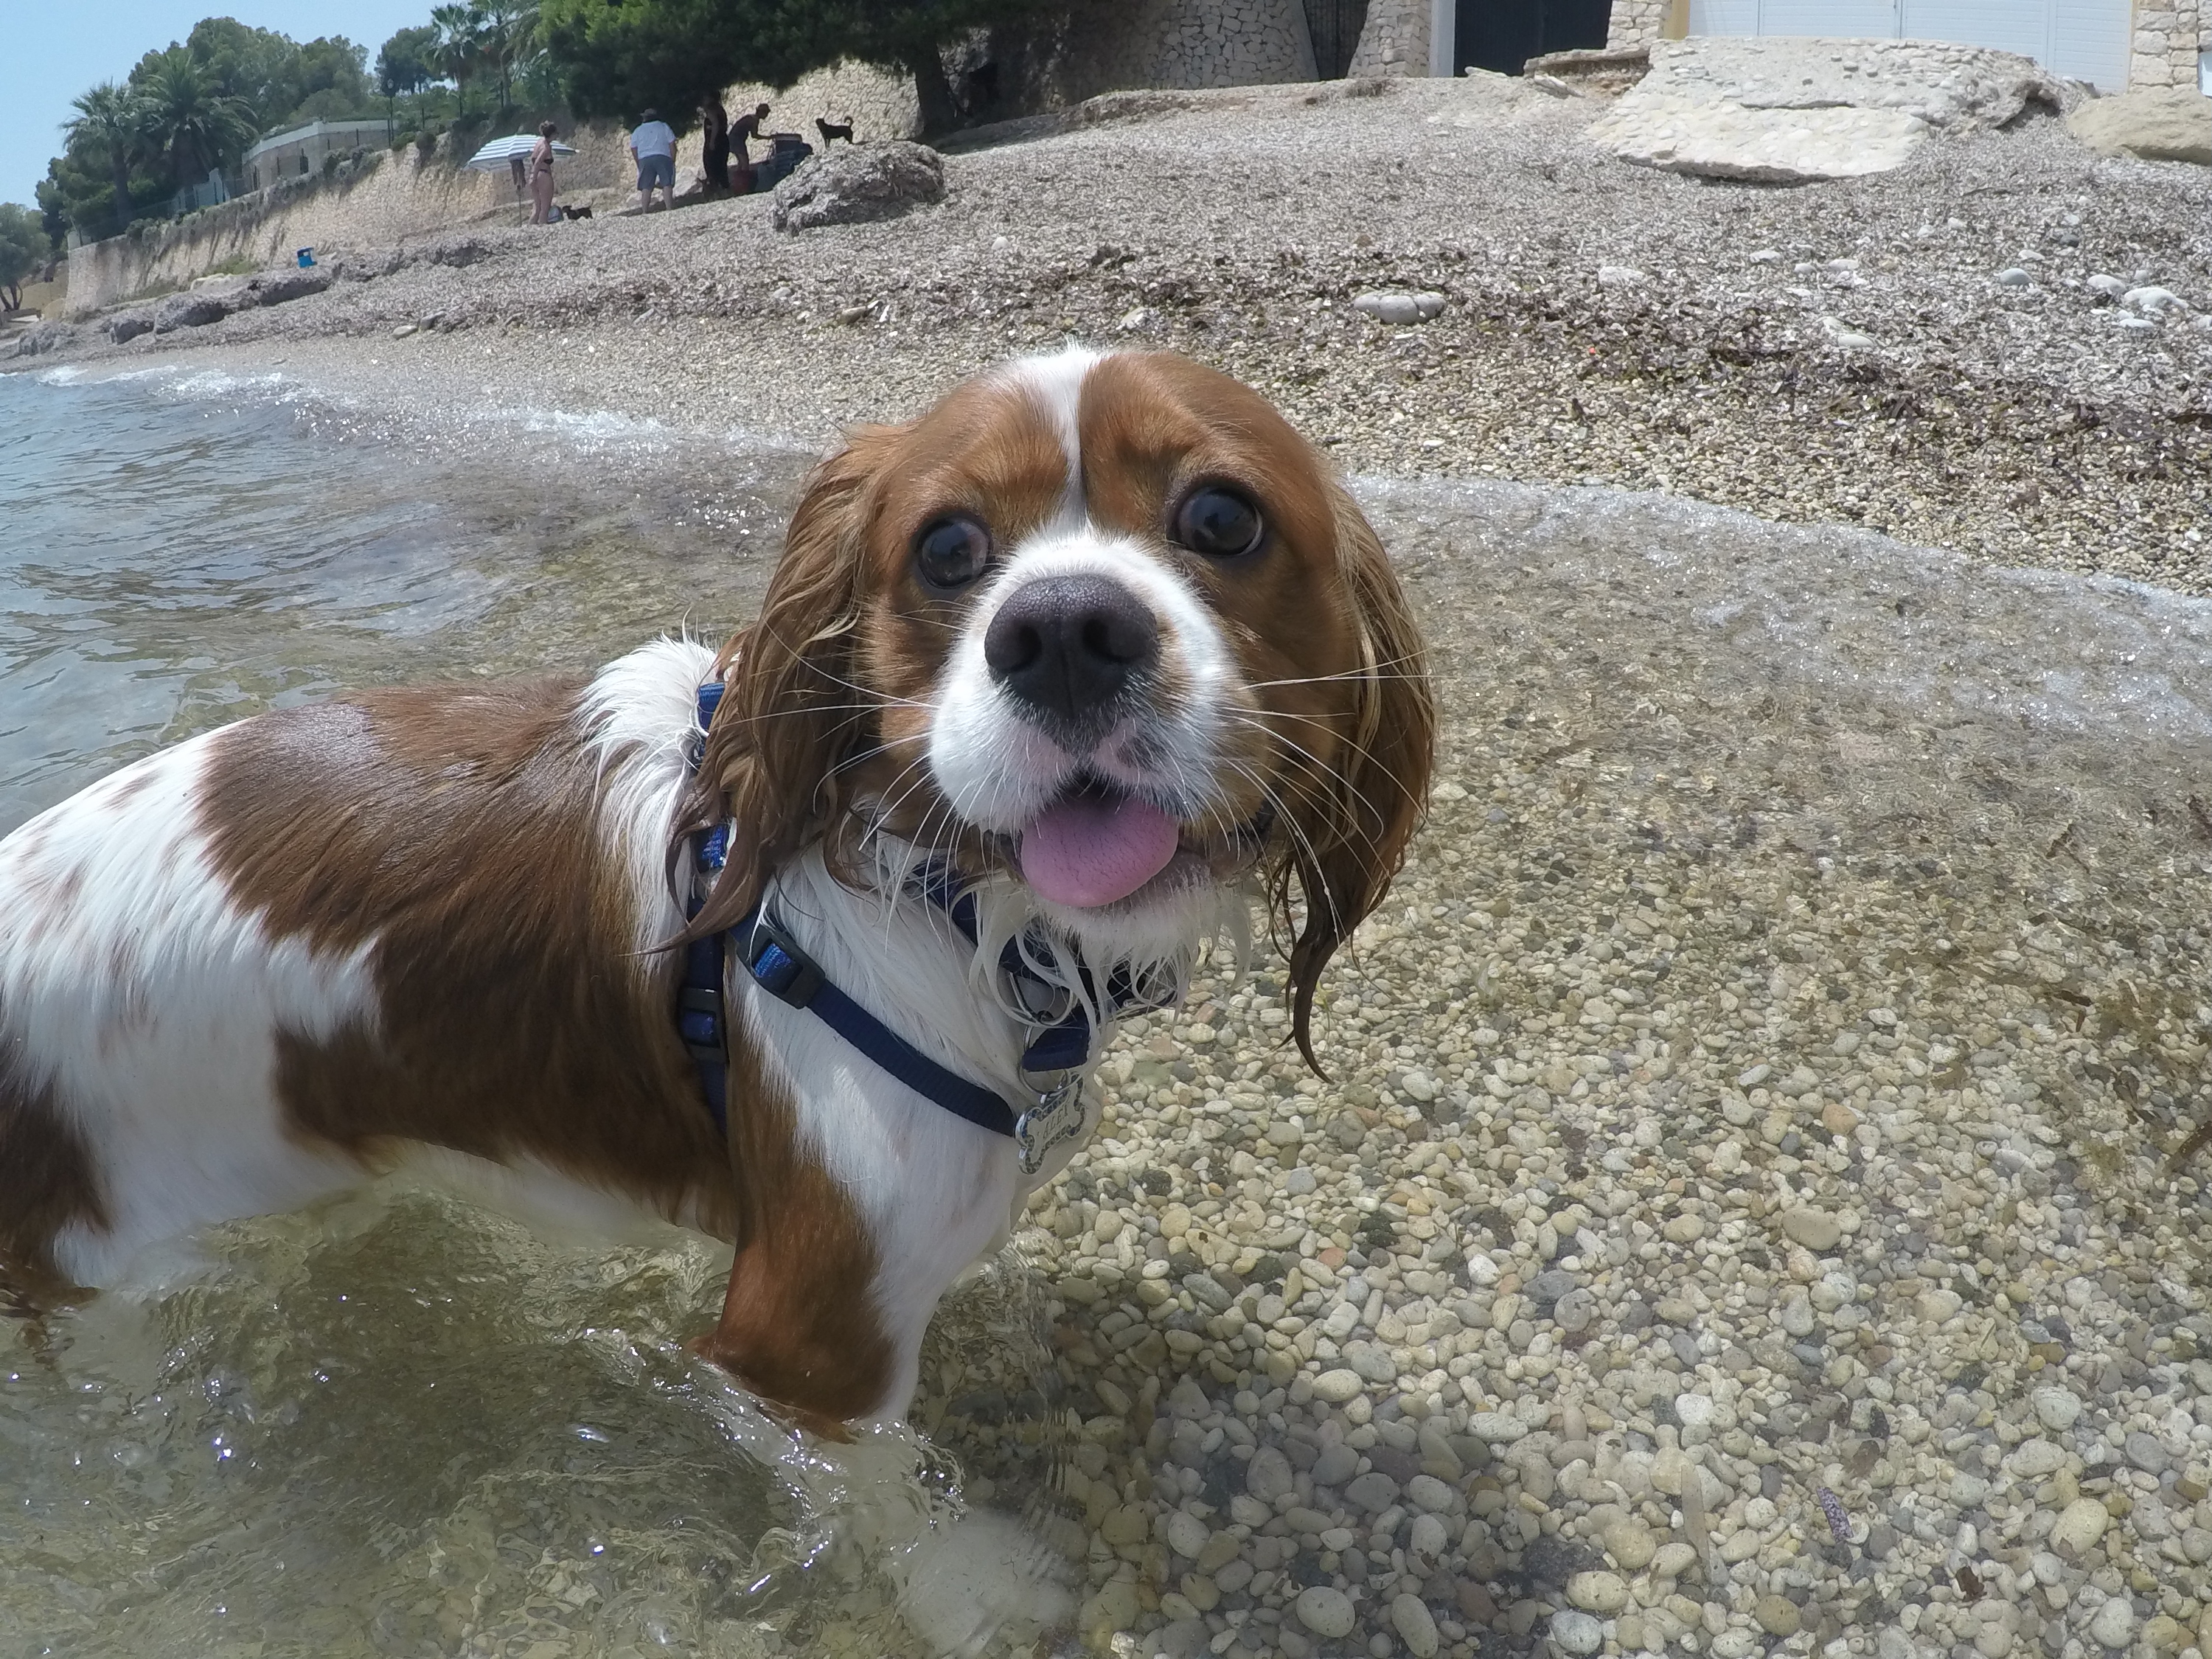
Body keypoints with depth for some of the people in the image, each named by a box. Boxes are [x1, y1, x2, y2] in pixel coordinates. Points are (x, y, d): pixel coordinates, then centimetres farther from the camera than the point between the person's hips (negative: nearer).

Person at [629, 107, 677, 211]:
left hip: (644, 160, 2)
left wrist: (639, 165, 17)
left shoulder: (638, 131, 16)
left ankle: (645, 211, -4)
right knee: (667, 185, -5)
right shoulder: (664, 127, 12)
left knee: (646, 187, 2)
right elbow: (672, 145, 5)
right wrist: (673, 161, 10)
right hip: (663, 158, -2)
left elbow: (634, 149, 11)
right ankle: (669, 208, -17)